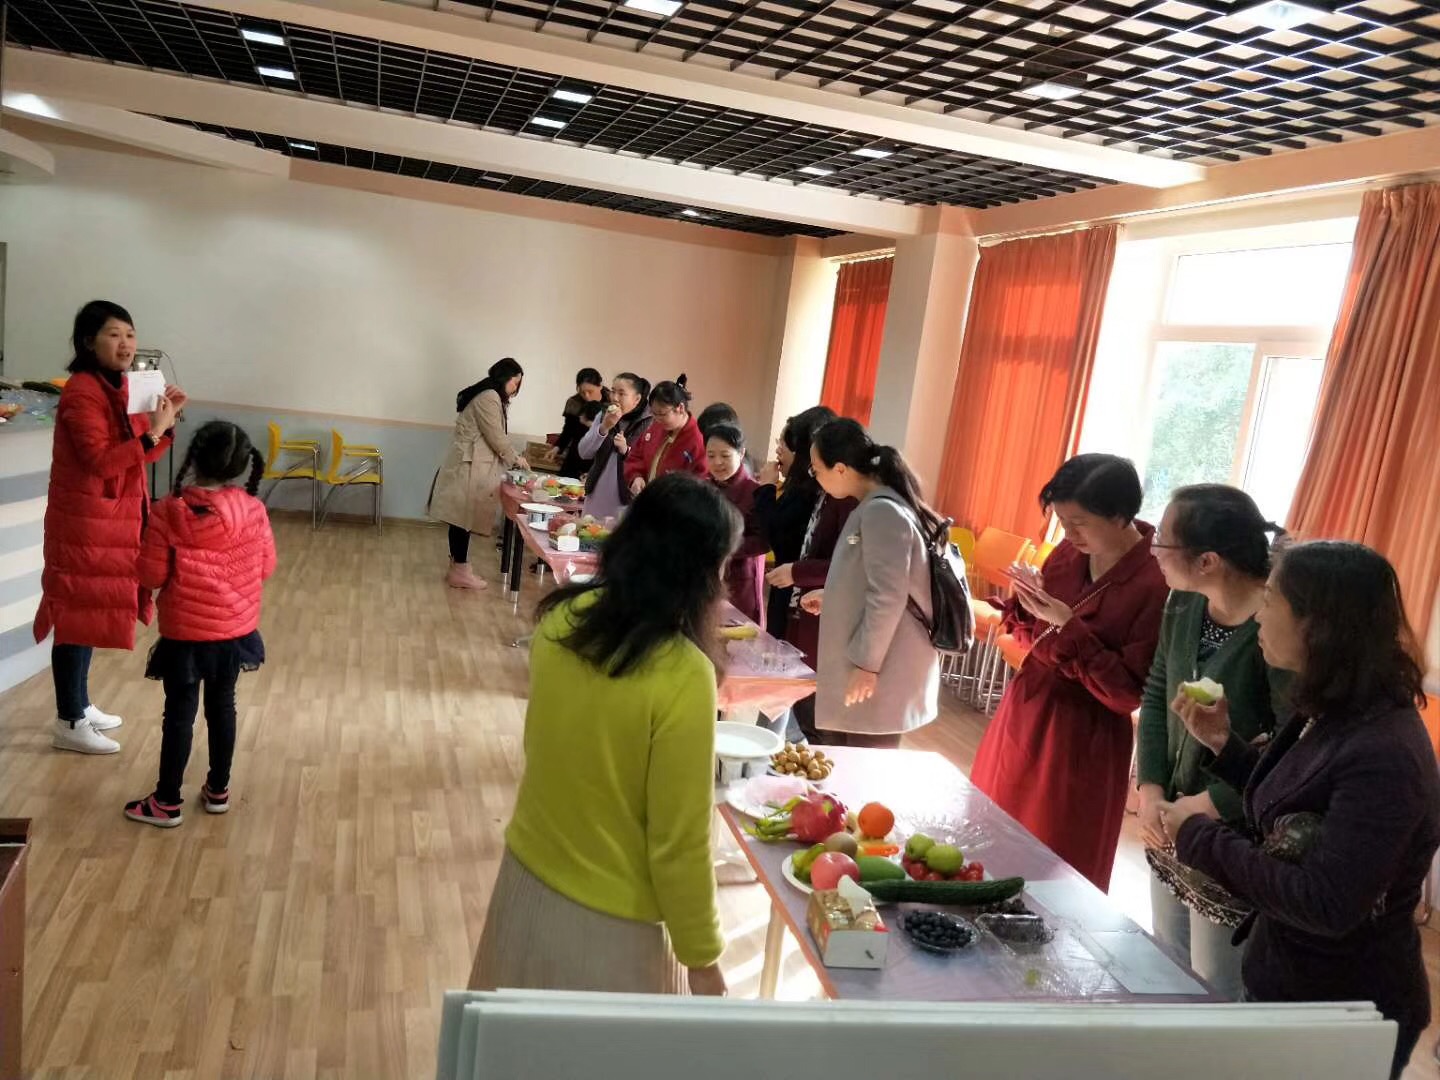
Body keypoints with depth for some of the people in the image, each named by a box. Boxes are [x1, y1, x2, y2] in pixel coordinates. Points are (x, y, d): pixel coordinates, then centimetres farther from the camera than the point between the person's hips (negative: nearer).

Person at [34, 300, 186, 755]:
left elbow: (140, 455, 12)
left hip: (112, 519, 9)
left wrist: (166, 419, -2)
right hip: (84, 522, -9)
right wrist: (152, 432, -29)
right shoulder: (81, 392, -17)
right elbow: (101, 461, -25)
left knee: (91, 612, 17)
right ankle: (69, 723, 9)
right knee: (77, 616, -1)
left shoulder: (119, 388, 11)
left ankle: (81, 705, 30)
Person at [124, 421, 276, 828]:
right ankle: (218, 790, 31)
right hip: (236, 630, 3)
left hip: (185, 634, -3)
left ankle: (167, 802, 22)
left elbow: (151, 576, -12)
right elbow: (266, 566, 0)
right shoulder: (253, 510, -11)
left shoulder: (168, 512, -18)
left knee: (179, 713, 9)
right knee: (222, 706, 18)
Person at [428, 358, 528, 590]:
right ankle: (459, 572, -2)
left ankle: (457, 567, 16)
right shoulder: (489, 397, -13)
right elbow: (496, 437, -14)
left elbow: (491, 437, 18)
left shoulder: (491, 397, 19)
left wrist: (510, 459, 10)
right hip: (469, 465, -10)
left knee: (462, 517, 11)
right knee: (464, 517, -6)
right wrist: (515, 459, -2)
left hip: (473, 464, 10)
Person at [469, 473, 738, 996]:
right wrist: (702, 958, -7)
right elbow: (680, 841, -19)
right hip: (608, 921, -6)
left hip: (526, 878, 6)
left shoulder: (561, 619, -9)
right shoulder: (683, 678, -27)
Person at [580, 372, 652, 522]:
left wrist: (626, 450, -25)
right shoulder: (604, 415, 7)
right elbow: (584, 452, 0)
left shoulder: (649, 423, -9)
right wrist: (604, 427, -12)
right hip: (596, 496, 5)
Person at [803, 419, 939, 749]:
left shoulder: (881, 511, -18)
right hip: (869, 665, 10)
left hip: (881, 674, -10)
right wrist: (831, 597, 21)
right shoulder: (875, 507, 12)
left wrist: (866, 664, -19)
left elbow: (887, 598, -23)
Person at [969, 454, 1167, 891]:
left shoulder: (1157, 584, -20)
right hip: (1023, 712, 7)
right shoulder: (1068, 554, -1)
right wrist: (1025, 606, -10)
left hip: (1082, 740, -7)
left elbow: (1128, 694, -20)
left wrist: (1069, 627, -25)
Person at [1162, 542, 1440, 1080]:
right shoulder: (1333, 717, 1)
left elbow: (1325, 907, -30)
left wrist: (1201, 837, -23)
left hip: (1347, 1016, -8)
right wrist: (1224, 743, 1)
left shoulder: (1384, 756, -28)